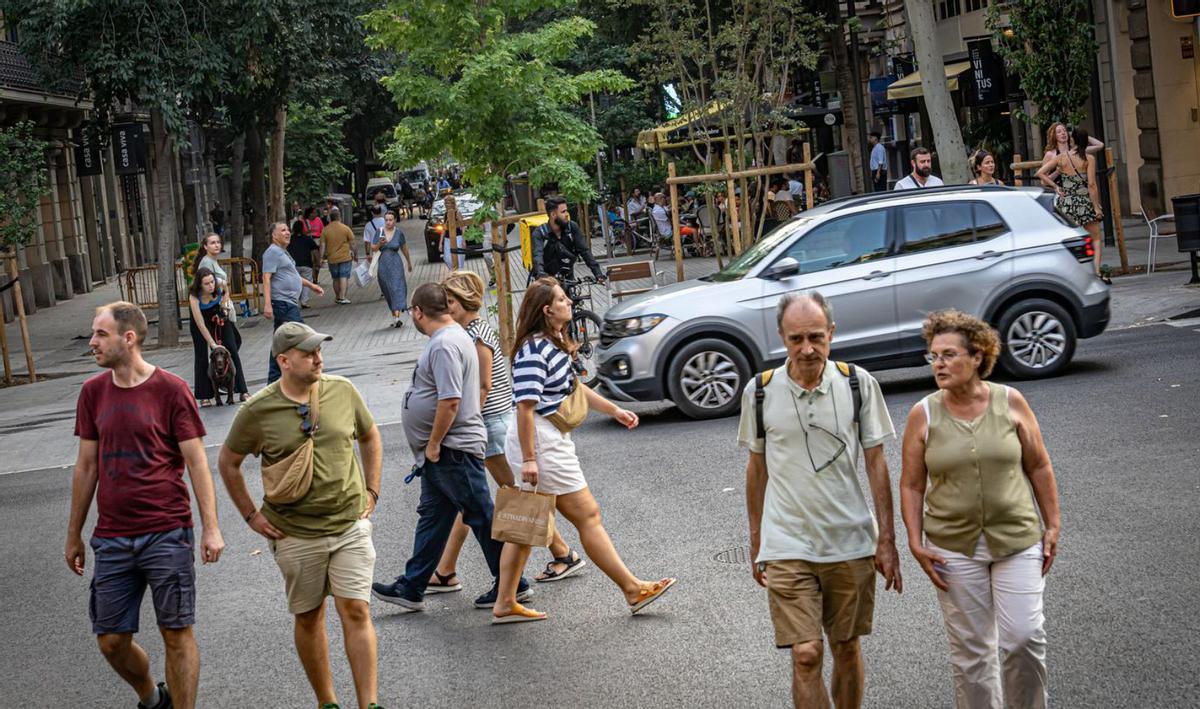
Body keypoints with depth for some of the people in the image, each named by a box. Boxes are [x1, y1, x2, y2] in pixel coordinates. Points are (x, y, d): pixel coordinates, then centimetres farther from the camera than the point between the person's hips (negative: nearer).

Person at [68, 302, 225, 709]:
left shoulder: (171, 390, -6)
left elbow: (196, 461, -4)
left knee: (177, 634, 0)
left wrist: (210, 528, -10)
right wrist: (74, 535, 15)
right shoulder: (93, 392, 7)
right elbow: (86, 466, 13)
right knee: (111, 641, 8)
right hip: (112, 538, 4)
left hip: (167, 534, -4)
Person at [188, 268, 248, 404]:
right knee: (202, 357, -7)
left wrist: (224, 301, -12)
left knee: (233, 351, -4)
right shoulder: (194, 297, -34)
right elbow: (201, 325, -32)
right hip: (200, 322, -3)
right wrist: (213, 344, -34)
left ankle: (243, 391, -1)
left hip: (218, 318, 3)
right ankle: (204, 396, 0)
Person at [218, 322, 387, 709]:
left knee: (356, 612, -6)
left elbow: (370, 437, 16)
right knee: (309, 619, 10)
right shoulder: (257, 411, -9)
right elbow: (228, 462, 6)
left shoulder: (343, 391, -2)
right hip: (295, 535, -1)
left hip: (350, 524, 1)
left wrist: (372, 491, 10)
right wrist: (251, 515, 3)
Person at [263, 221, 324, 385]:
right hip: (283, 303, -10)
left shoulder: (283, 252, 20)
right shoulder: (273, 252, -11)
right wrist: (267, 304, -27)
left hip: (289, 303, 10)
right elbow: (266, 278, -19)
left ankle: (274, 380, 14)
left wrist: (311, 285, 35)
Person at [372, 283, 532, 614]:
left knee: (482, 517, -1)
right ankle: (411, 589, 20)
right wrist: (431, 447, 21)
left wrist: (433, 445, -19)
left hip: (453, 450, -11)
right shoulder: (449, 337, 13)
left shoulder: (445, 344, -20)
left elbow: (450, 400, -28)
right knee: (432, 518, 13)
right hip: (441, 453, 11)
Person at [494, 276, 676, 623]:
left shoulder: (555, 342, 12)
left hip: (550, 442, 10)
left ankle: (505, 603, 16)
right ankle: (633, 590, 6)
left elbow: (574, 386, 24)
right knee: (587, 515, -2)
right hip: (540, 446, -10)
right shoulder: (534, 351, -20)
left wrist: (614, 410, 21)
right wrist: (529, 460, -23)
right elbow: (525, 407, -22)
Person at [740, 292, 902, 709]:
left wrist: (886, 540, 0)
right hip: (787, 547, -1)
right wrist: (756, 541, 12)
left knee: (847, 648, 12)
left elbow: (876, 462, 2)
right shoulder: (760, 391, -3)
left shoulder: (858, 384, -3)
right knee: (806, 655, -8)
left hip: (852, 544, 1)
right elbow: (757, 467, 8)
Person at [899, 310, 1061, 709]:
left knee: (1025, 638, -6)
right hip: (954, 548, 0)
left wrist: (1052, 526, 5)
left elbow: (1039, 467, 5)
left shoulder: (1010, 402, -2)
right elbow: (911, 485, 1)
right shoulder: (923, 415, -3)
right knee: (970, 649, 6)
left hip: (1017, 541, 0)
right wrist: (916, 543, -6)